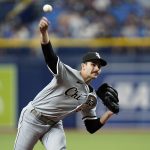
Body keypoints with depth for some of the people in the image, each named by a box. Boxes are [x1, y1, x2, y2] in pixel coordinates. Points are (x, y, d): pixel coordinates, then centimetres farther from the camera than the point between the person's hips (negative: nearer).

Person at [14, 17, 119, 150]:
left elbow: (91, 127, 9)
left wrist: (109, 113, -8)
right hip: (32, 118, -5)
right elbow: (50, 56, -32)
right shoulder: (68, 74, -14)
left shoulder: (91, 97, 5)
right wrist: (44, 32, -51)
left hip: (54, 125, 5)